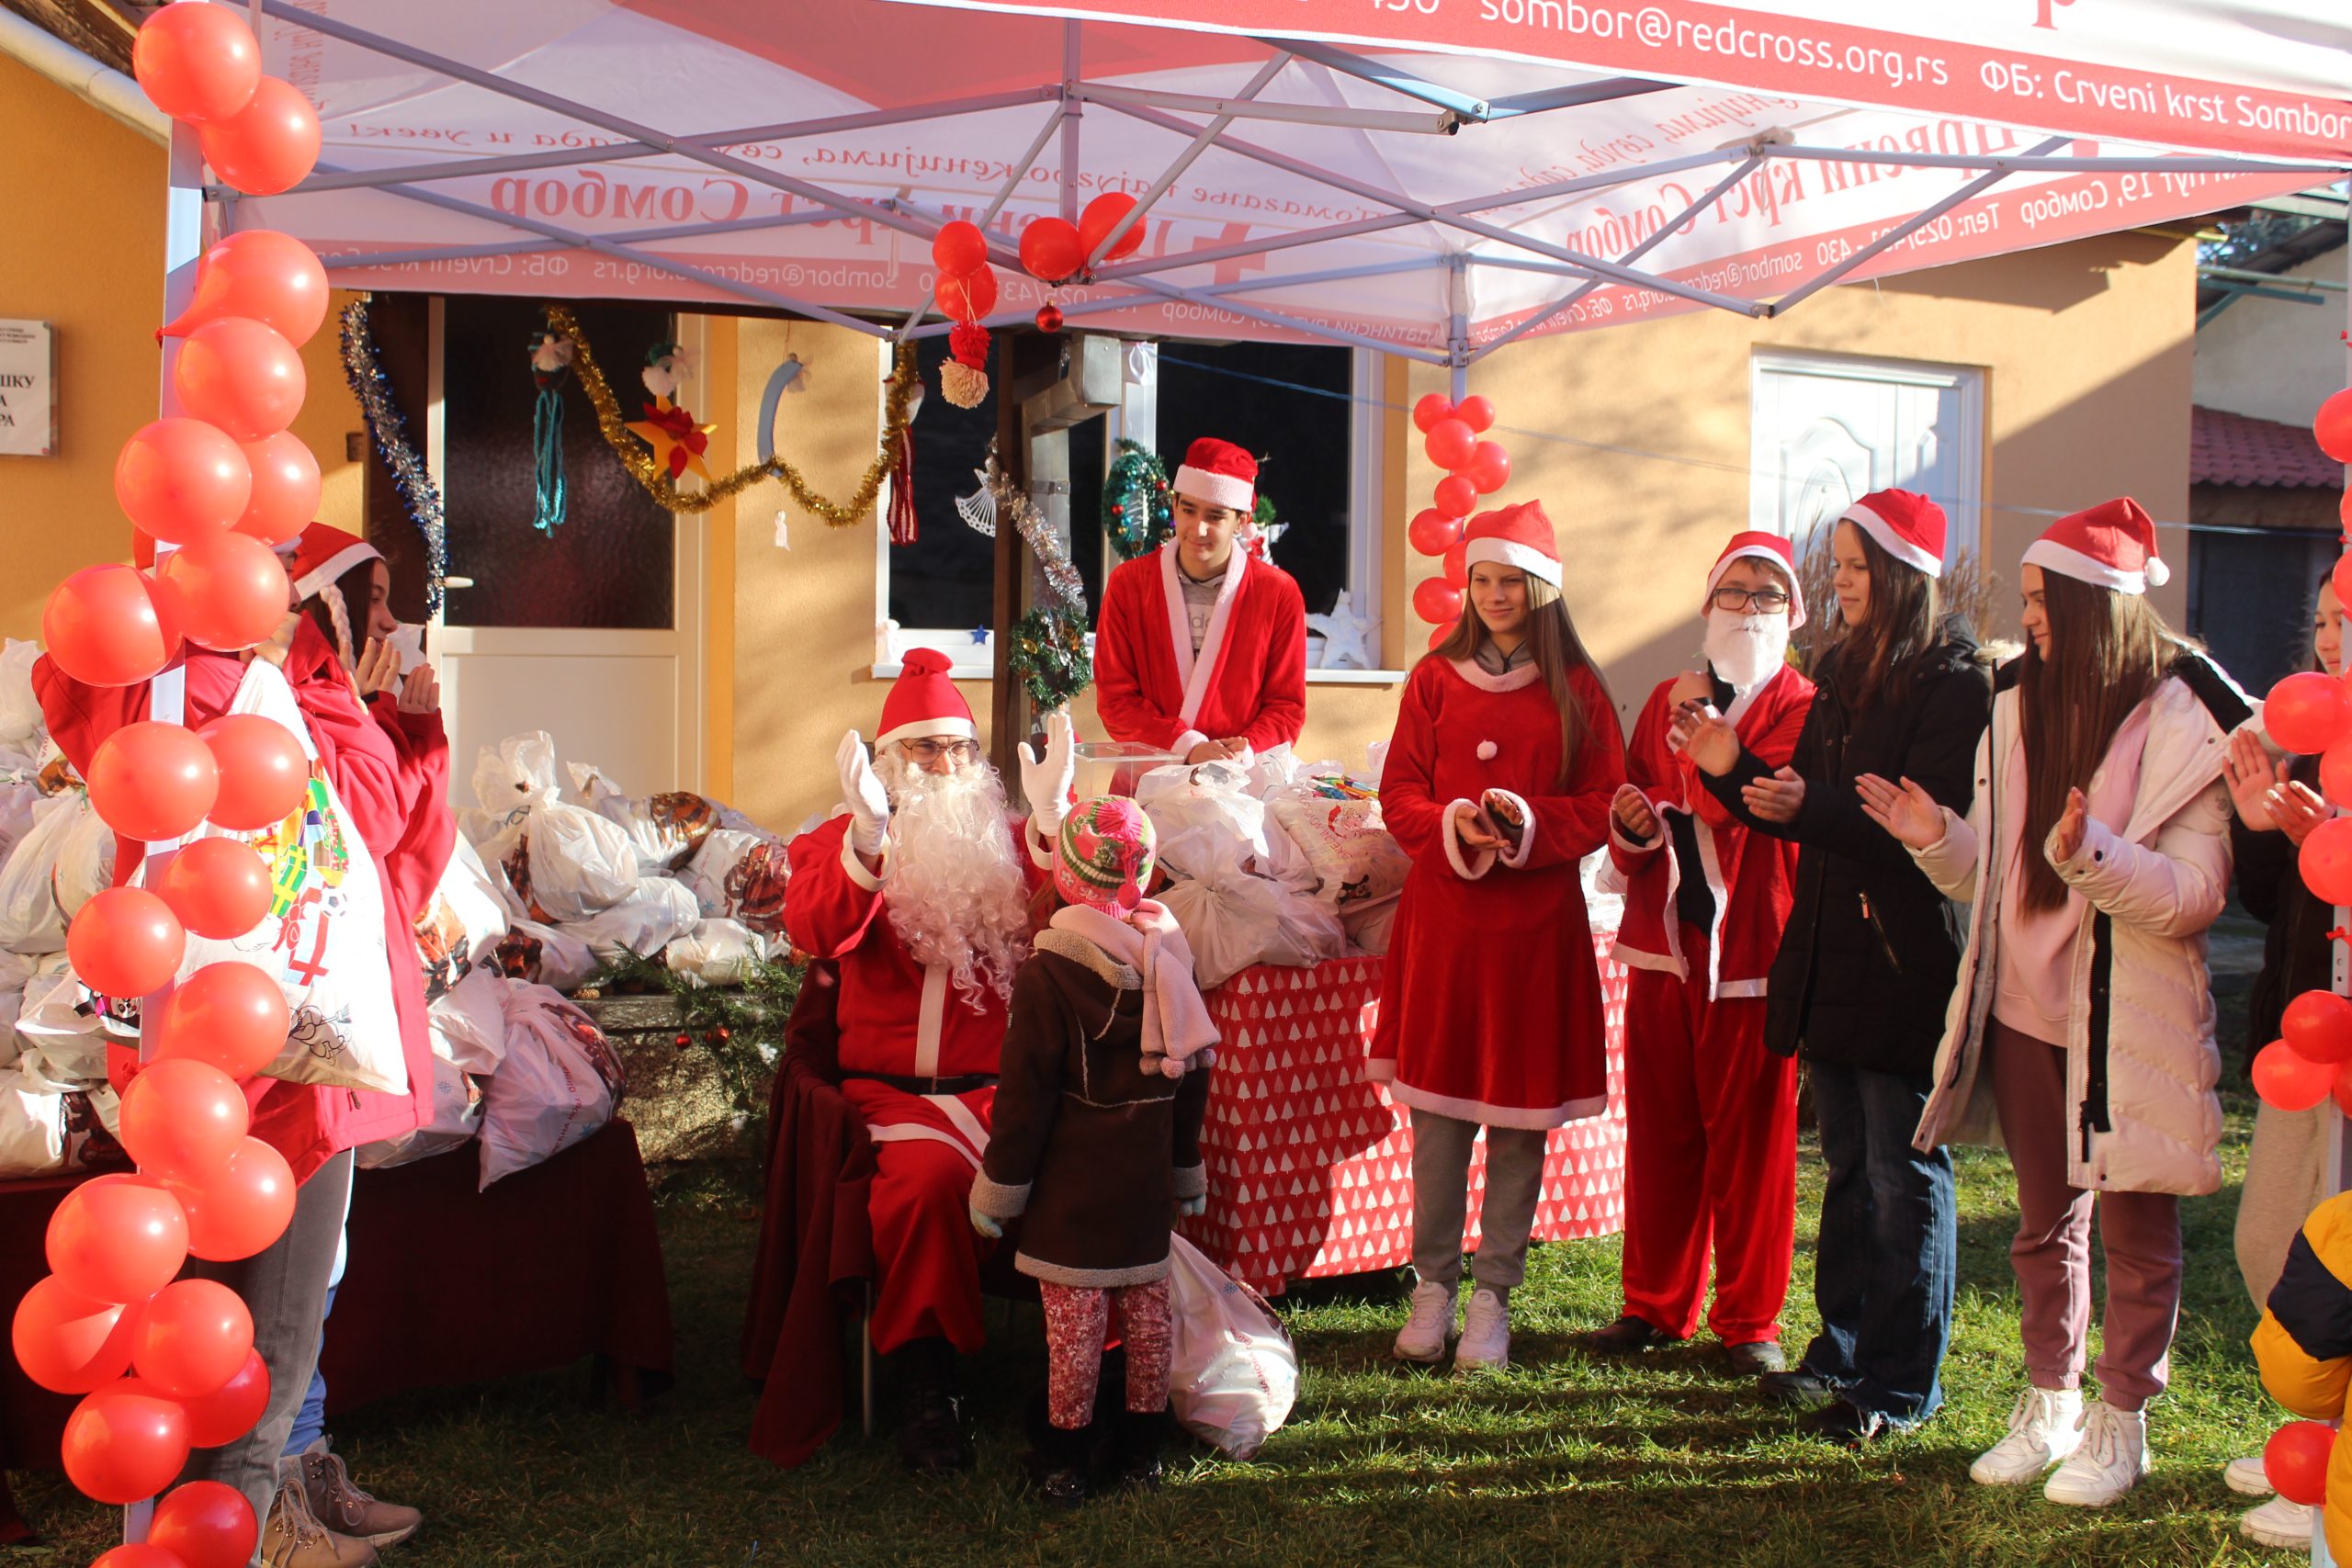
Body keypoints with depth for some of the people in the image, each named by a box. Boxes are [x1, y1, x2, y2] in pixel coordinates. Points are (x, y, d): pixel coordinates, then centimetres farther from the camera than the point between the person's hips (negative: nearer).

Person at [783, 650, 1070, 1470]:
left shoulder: (1006, 843, 16)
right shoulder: (843, 841, 10)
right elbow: (815, 931, -10)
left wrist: (1051, 820, -17)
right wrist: (866, 841, -26)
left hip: (999, 1086, 2)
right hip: (892, 1088, -2)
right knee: (929, 1179, -33)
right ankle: (928, 1391, -20)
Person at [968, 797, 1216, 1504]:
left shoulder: (1048, 972, -15)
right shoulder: (1171, 960, 2)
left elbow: (1026, 1093, -14)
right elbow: (1192, 1075, 11)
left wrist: (999, 1183, -4)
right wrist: (1186, 1168, 21)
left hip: (1071, 1180, -5)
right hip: (1146, 1176, 6)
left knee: (1074, 1314, 0)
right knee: (1147, 1301, 13)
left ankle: (1065, 1460, 8)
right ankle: (1143, 1448, 23)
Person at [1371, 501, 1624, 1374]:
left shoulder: (1577, 690, 4)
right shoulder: (1435, 679, 7)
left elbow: (1603, 806, 2)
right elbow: (1399, 794, 6)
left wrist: (1528, 825, -15)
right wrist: (1452, 824, -14)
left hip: (1537, 918, -1)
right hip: (1442, 913, 1)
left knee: (1520, 1113, 3)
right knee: (1437, 1109, 4)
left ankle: (1494, 1296, 13)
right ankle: (1433, 1285, 17)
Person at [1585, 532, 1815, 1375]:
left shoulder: (1801, 708, 0)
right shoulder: (1668, 699, 15)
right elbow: (1638, 797, 20)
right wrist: (1631, 826, -1)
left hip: (1752, 949, -4)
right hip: (1663, 944, 4)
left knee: (1751, 1139, 1)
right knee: (1658, 1131, 9)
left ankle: (1749, 1320, 14)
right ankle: (1656, 1304, 22)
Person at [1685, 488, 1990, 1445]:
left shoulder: (1954, 685, -11)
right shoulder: (1840, 671, 14)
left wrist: (1808, 809, -28)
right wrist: (1733, 773, 1)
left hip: (1905, 962, -8)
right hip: (1830, 957, 8)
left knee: (1904, 1172, 0)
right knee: (1848, 1164, 15)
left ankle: (1902, 1383, 8)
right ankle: (1843, 1351, 26)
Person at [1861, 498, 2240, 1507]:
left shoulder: (2185, 722, -12)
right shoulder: (2017, 703, 6)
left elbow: (2197, 894, -18)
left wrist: (2091, 855, -32)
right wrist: (1940, 840, -6)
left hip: (2131, 1025, -5)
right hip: (2027, 1009, 6)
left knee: (2136, 1232, 6)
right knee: (2045, 1223, 16)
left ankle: (2120, 1423, 21)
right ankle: (2049, 1404, 30)